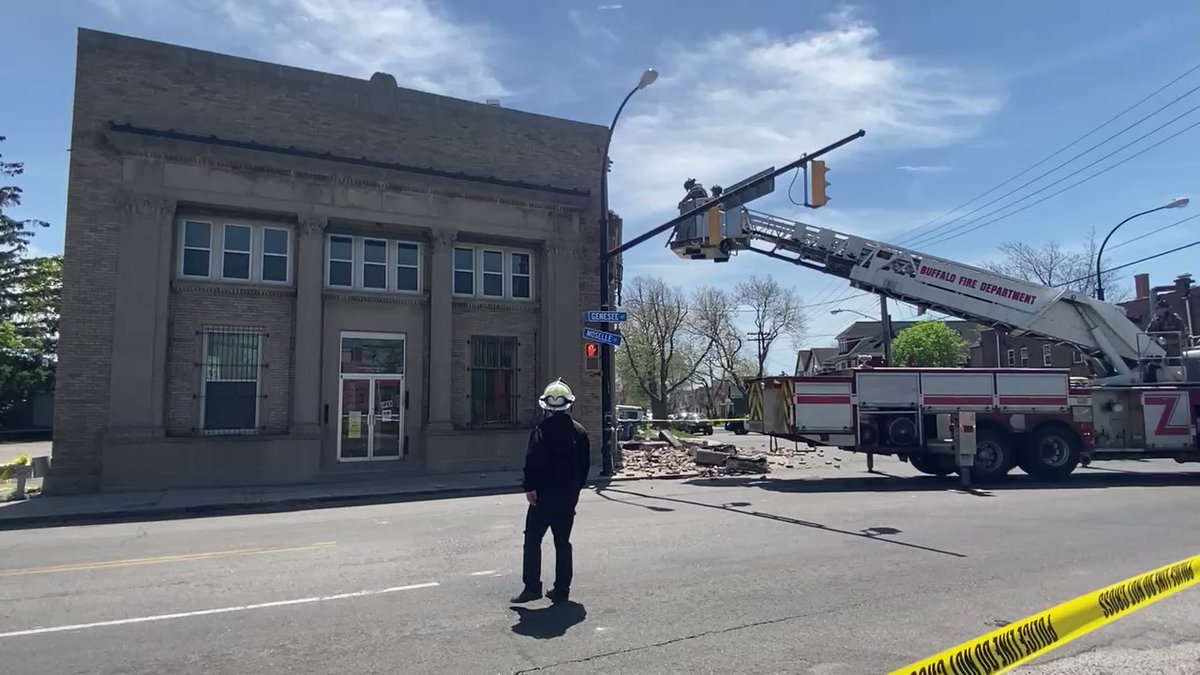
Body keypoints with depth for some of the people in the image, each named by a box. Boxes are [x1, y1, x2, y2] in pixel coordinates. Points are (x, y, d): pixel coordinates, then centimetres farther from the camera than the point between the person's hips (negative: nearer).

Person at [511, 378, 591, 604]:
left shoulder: (542, 430, -13)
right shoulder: (580, 431, 6)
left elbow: (533, 462, -18)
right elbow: (585, 464, 11)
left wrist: (530, 487, -11)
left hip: (544, 494, -5)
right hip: (569, 495, 5)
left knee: (533, 539, 3)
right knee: (562, 541, 12)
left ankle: (532, 586, -1)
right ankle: (562, 589, 15)